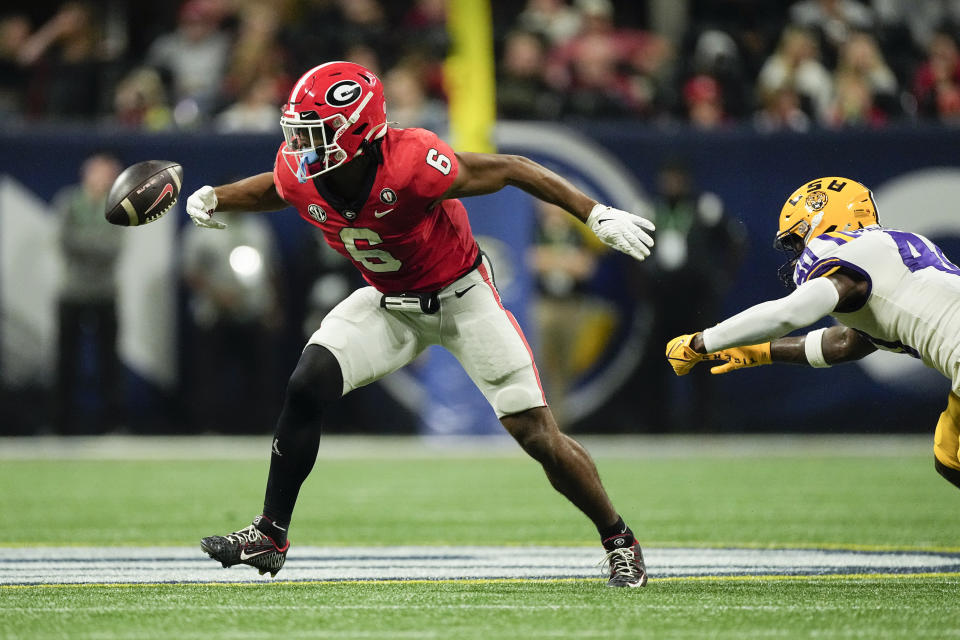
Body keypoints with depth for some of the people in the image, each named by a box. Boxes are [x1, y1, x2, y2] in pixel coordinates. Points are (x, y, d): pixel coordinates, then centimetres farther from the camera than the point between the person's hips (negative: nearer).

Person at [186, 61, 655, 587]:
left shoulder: (409, 165, -35)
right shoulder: (300, 175, -17)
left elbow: (511, 169, -23)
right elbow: (272, 191, 11)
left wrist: (597, 216, -25)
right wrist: (214, 198, -5)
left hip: (461, 296, -5)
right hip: (389, 302, 5)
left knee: (537, 434, -7)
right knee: (305, 390, -13)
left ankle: (619, 540, 13)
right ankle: (269, 537, -1)